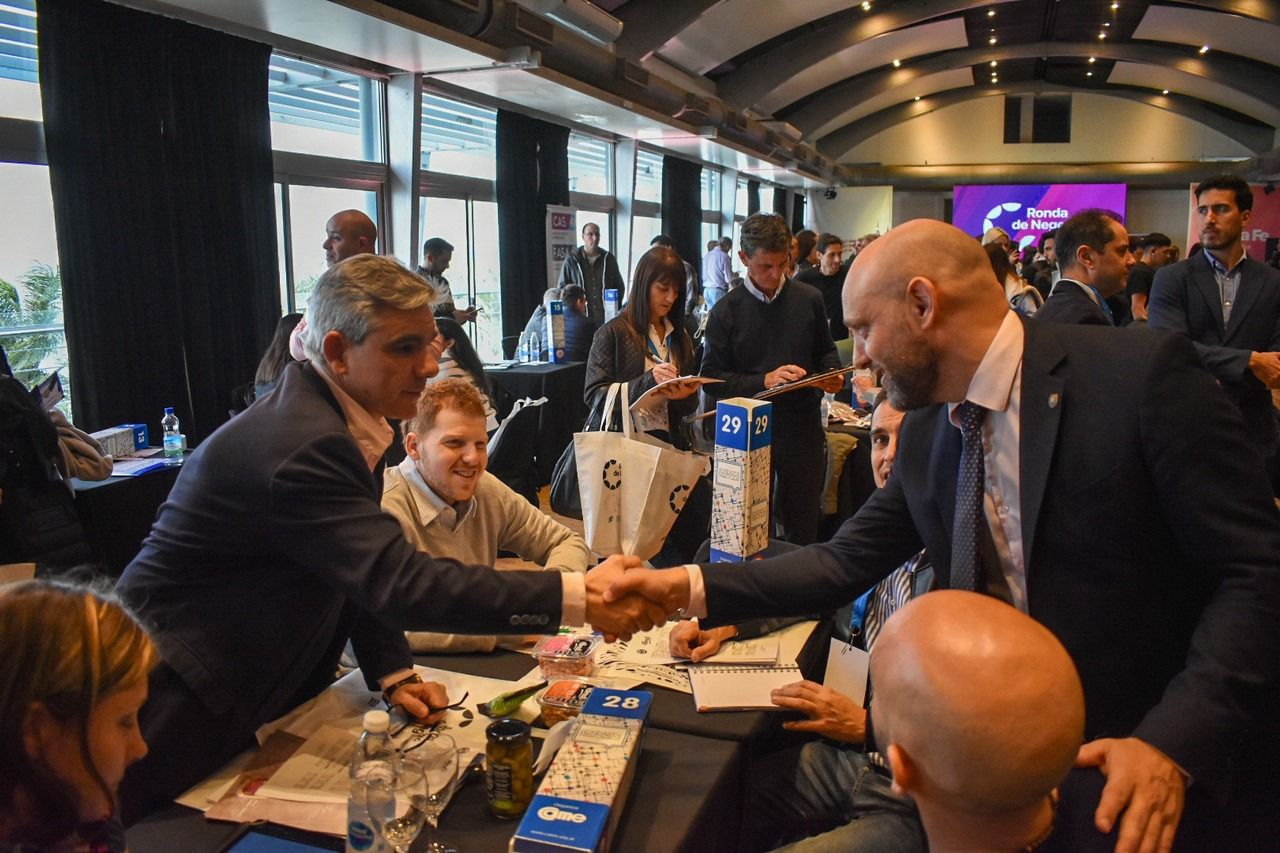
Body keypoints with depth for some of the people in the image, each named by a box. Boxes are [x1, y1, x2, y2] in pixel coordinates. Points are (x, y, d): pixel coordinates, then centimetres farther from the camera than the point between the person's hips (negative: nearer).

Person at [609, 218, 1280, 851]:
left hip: (1179, 766, -4)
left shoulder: (1144, 372, -15)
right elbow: (846, 561, 3)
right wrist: (690, 587, -6)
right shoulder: (923, 437, 2)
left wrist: (1174, 741, -23)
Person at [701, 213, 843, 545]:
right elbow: (712, 377, -5)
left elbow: (826, 352, 16)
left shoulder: (809, 299, 3)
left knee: (803, 525, 12)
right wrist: (764, 381, -17)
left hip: (804, 430, 2)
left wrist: (833, 376, -6)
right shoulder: (726, 311, -3)